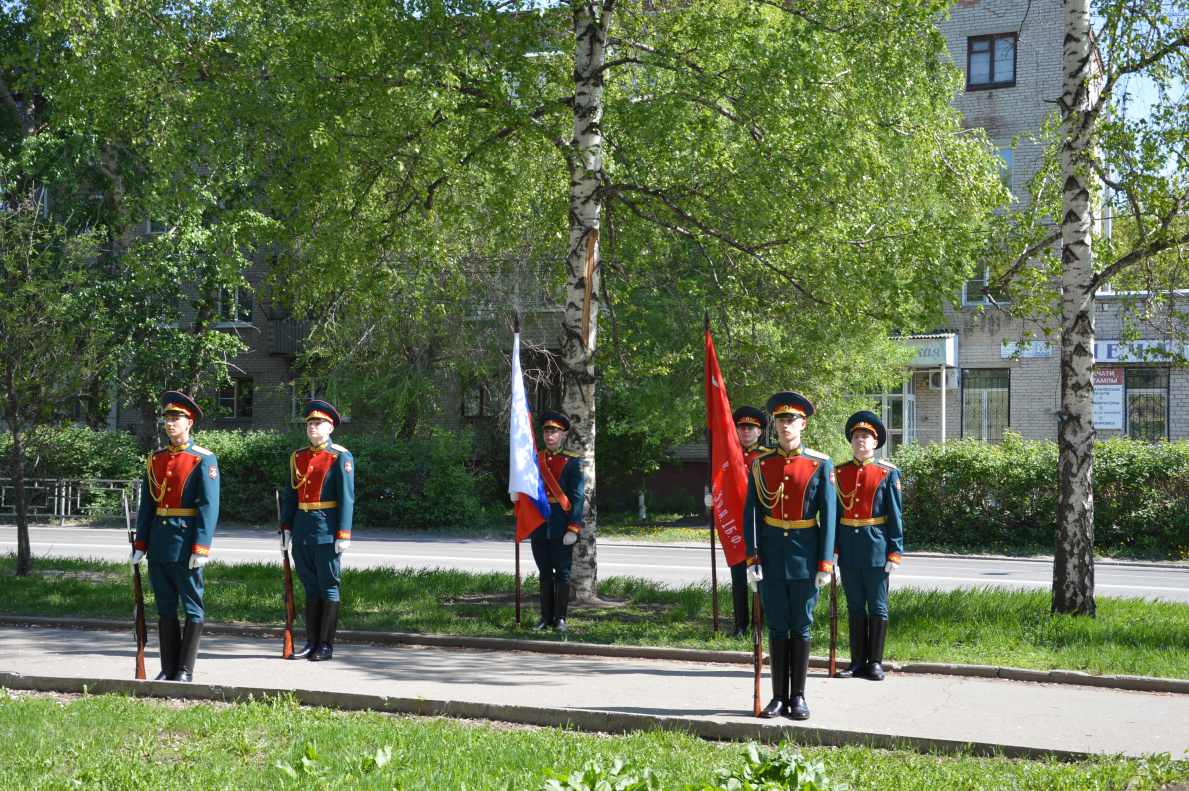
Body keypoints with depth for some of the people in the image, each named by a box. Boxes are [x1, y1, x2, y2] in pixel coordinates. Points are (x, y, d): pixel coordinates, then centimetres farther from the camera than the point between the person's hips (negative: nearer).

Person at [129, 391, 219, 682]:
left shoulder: (204, 460, -5)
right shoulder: (155, 460, 12)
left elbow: (209, 507, -11)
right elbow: (146, 506, 14)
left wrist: (201, 548, -17)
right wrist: (140, 544, 8)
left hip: (186, 544, -6)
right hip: (159, 543, 6)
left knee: (192, 607, 1)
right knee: (165, 608, 9)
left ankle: (186, 670, 5)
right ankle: (168, 669, 14)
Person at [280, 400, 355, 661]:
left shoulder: (341, 457, -4)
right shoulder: (298, 457, 13)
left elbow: (347, 498, -8)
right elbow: (290, 496, 16)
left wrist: (343, 534, -14)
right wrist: (286, 529, 8)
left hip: (327, 529, -6)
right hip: (302, 529, 6)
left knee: (328, 586, -1)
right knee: (310, 586, 10)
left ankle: (326, 645, 4)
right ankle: (312, 642, 15)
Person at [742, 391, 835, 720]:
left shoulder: (821, 465, -1)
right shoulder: (760, 465, 4)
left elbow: (828, 517, -2)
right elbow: (751, 515, 4)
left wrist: (825, 563, -7)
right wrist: (752, 559, -4)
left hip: (805, 558, -2)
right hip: (771, 556, 2)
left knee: (801, 627, 4)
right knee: (777, 627, 7)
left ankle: (798, 698, 12)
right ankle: (779, 697, 14)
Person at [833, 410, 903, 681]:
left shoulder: (888, 473, 0)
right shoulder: (839, 472, 8)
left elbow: (895, 516, -1)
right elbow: (834, 513, 9)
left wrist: (895, 552, -7)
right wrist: (832, 548, 2)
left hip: (876, 547, -3)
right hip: (848, 549, 3)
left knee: (877, 607, 2)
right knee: (855, 606, 8)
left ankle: (875, 663, 9)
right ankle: (858, 663, 14)